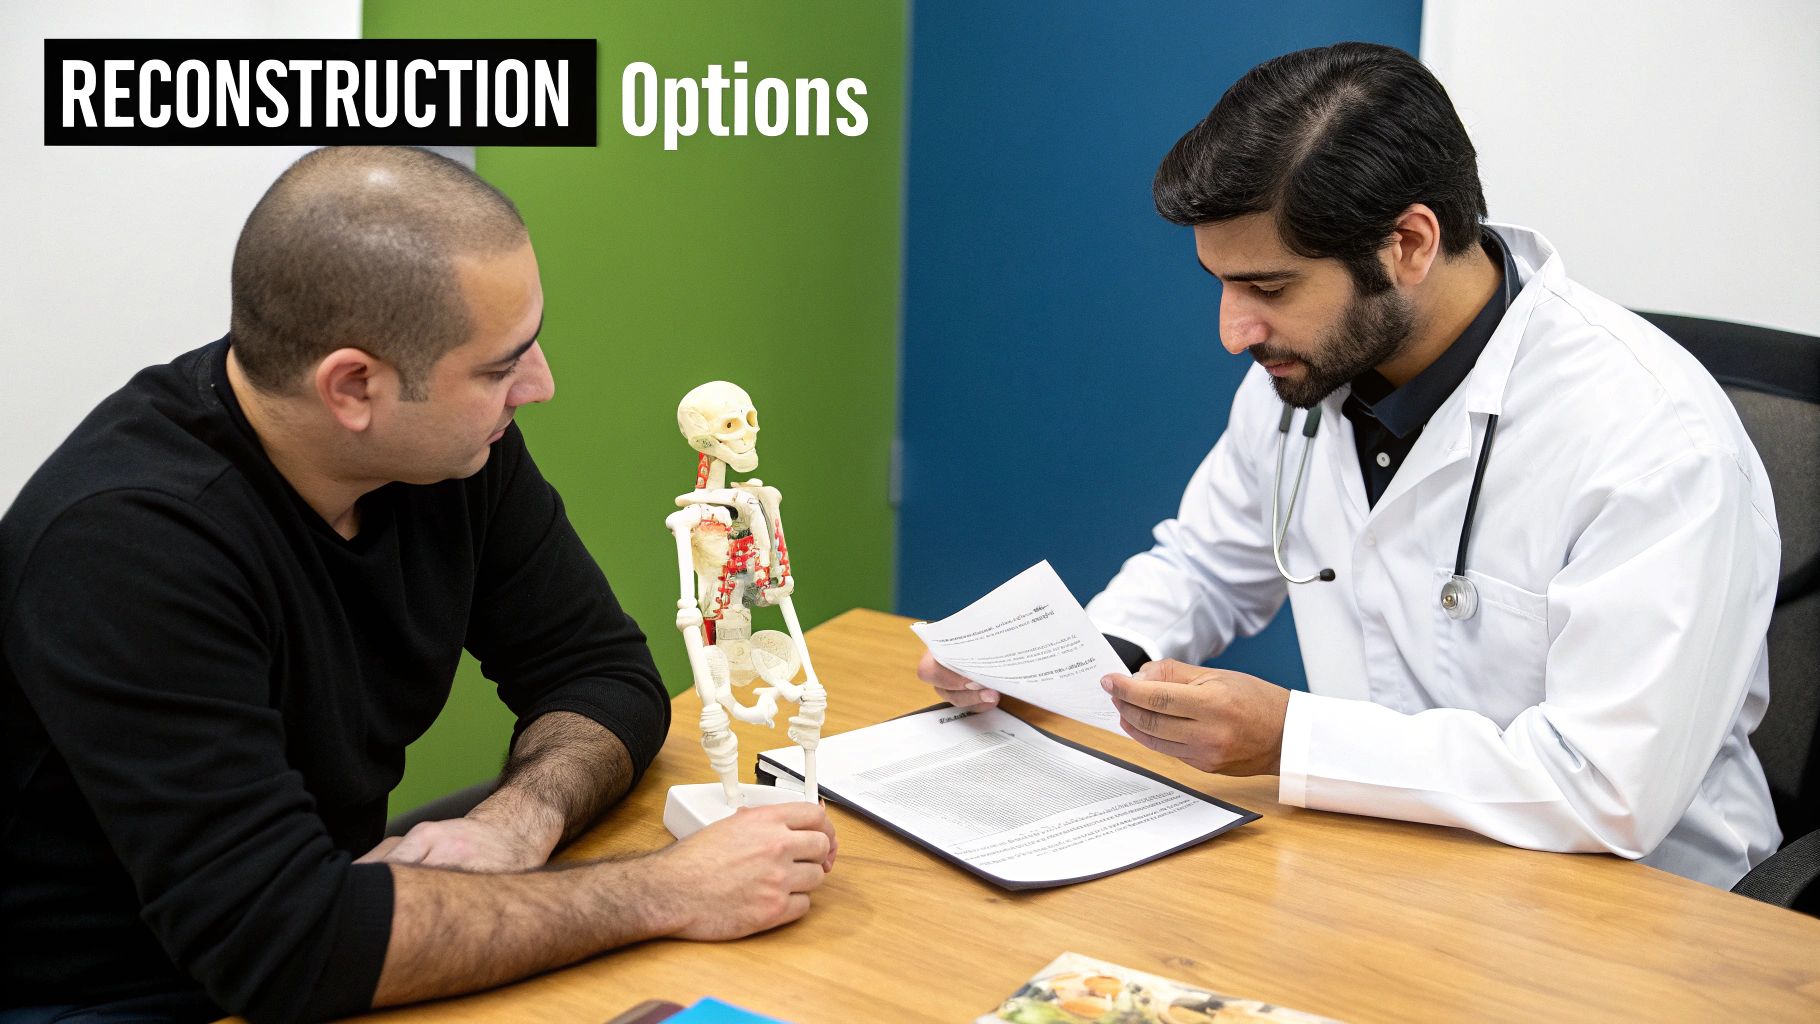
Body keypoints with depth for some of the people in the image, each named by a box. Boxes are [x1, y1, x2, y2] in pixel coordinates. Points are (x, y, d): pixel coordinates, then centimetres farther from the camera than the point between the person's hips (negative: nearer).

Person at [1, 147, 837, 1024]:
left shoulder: (455, 445, -9)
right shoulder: (122, 543, -28)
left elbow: (604, 673, 1)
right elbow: (278, 939, -32)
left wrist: (515, 822, -21)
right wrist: (667, 891, -29)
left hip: (327, 949, 6)